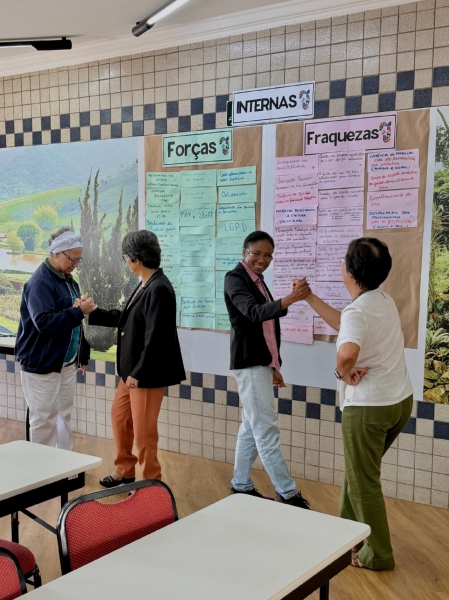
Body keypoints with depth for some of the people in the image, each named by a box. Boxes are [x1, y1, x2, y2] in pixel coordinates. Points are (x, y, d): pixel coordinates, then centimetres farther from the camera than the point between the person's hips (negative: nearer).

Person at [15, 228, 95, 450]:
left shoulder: (68, 280, 11)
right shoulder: (40, 282, -17)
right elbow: (44, 322, -27)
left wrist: (82, 355, 16)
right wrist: (79, 311, -28)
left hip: (66, 362, 8)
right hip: (42, 363, -8)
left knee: (63, 416, 15)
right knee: (44, 419, 1)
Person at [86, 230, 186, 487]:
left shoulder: (159, 289, -23)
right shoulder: (145, 285, 7)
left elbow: (155, 338, -25)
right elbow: (126, 318, 17)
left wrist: (138, 373, -20)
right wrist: (92, 313, 20)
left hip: (147, 373, -10)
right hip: (133, 369, 10)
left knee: (143, 431, 4)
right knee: (119, 417, 22)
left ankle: (150, 482, 23)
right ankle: (125, 470, 40)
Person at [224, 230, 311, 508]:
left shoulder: (258, 280, 14)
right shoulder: (235, 278, -12)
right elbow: (253, 313, -30)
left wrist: (274, 365, 18)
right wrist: (290, 299, -42)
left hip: (261, 363, 9)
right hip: (249, 363, -9)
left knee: (252, 427, 14)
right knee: (266, 428, -6)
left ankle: (241, 485, 24)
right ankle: (287, 493, -2)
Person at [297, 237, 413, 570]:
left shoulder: (357, 311, -23)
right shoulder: (384, 301, 5)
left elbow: (347, 352, -45)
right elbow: (344, 326, 20)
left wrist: (344, 373, -22)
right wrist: (309, 298, 22)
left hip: (369, 406, -9)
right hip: (400, 401, 9)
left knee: (363, 481, 9)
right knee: (359, 470, 24)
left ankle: (379, 554, 21)